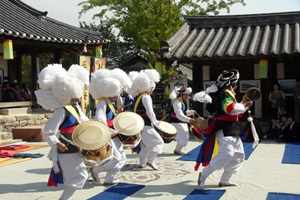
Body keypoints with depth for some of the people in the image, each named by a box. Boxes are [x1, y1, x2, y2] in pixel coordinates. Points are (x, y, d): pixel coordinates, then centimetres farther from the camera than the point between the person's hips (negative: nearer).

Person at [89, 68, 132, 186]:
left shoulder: (110, 103, 14)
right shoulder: (102, 103, -17)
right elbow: (99, 120, -28)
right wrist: (109, 132, -23)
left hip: (113, 136, 10)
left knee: (121, 158, 10)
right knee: (115, 158, -13)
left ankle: (109, 179, 16)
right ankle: (95, 170, 8)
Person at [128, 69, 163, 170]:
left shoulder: (137, 97, 14)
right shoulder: (146, 97, -13)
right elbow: (149, 112, -20)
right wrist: (155, 122, -6)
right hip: (146, 125, -9)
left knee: (144, 144, 19)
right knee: (158, 141, -2)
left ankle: (142, 162, 21)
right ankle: (151, 161, -9)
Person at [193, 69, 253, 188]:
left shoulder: (229, 94, 19)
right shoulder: (225, 93, -13)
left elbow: (236, 113, 24)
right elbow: (231, 109, -30)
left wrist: (243, 102, 15)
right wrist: (244, 105, -16)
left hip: (232, 131, 11)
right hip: (224, 130, -11)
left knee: (239, 155, 16)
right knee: (226, 154, -26)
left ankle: (224, 180, 19)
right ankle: (203, 176, -16)